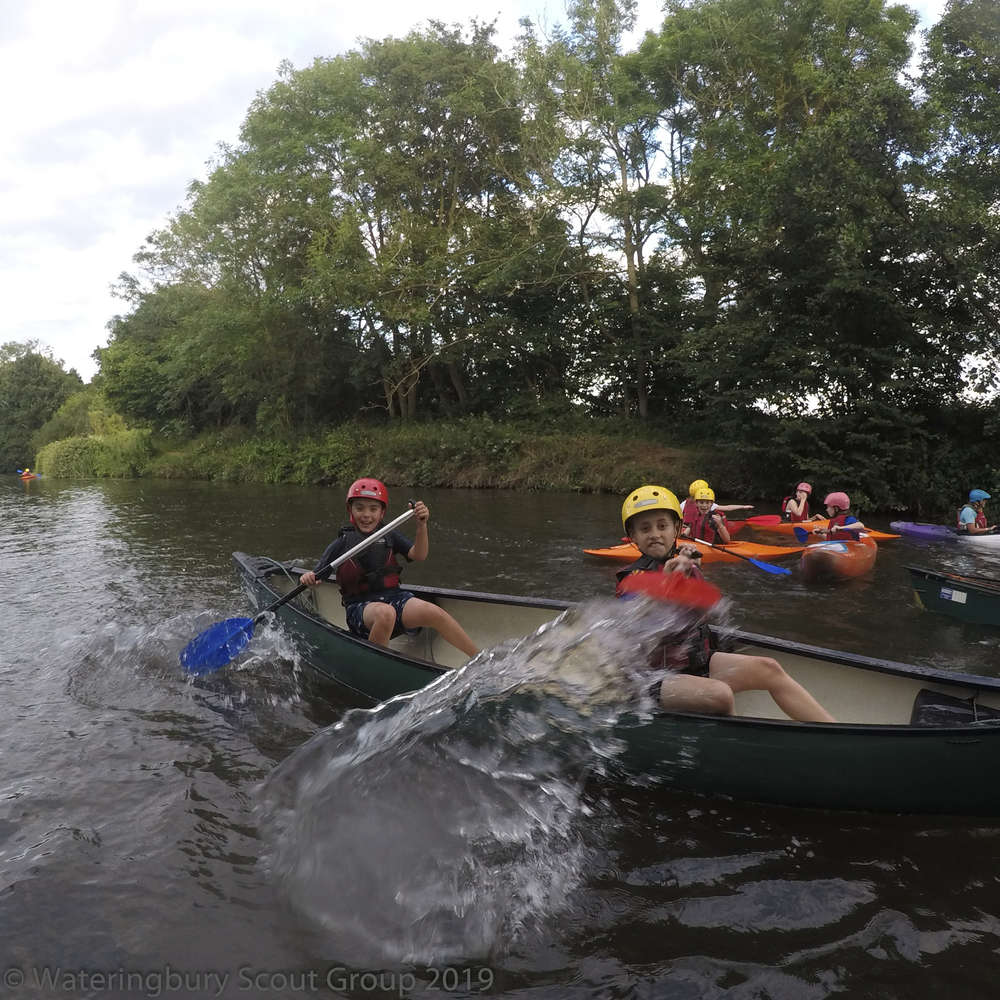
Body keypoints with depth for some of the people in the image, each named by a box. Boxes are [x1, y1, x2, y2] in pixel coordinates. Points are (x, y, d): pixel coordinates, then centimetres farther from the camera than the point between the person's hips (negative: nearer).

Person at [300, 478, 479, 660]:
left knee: (434, 612, -26)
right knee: (385, 613, -39)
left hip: (394, 598, 2)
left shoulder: (389, 537, 11)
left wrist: (422, 525, -20)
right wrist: (307, 577, -23)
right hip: (360, 607, -2)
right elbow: (316, 577, 1)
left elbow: (419, 556, -4)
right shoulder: (341, 544, 4)